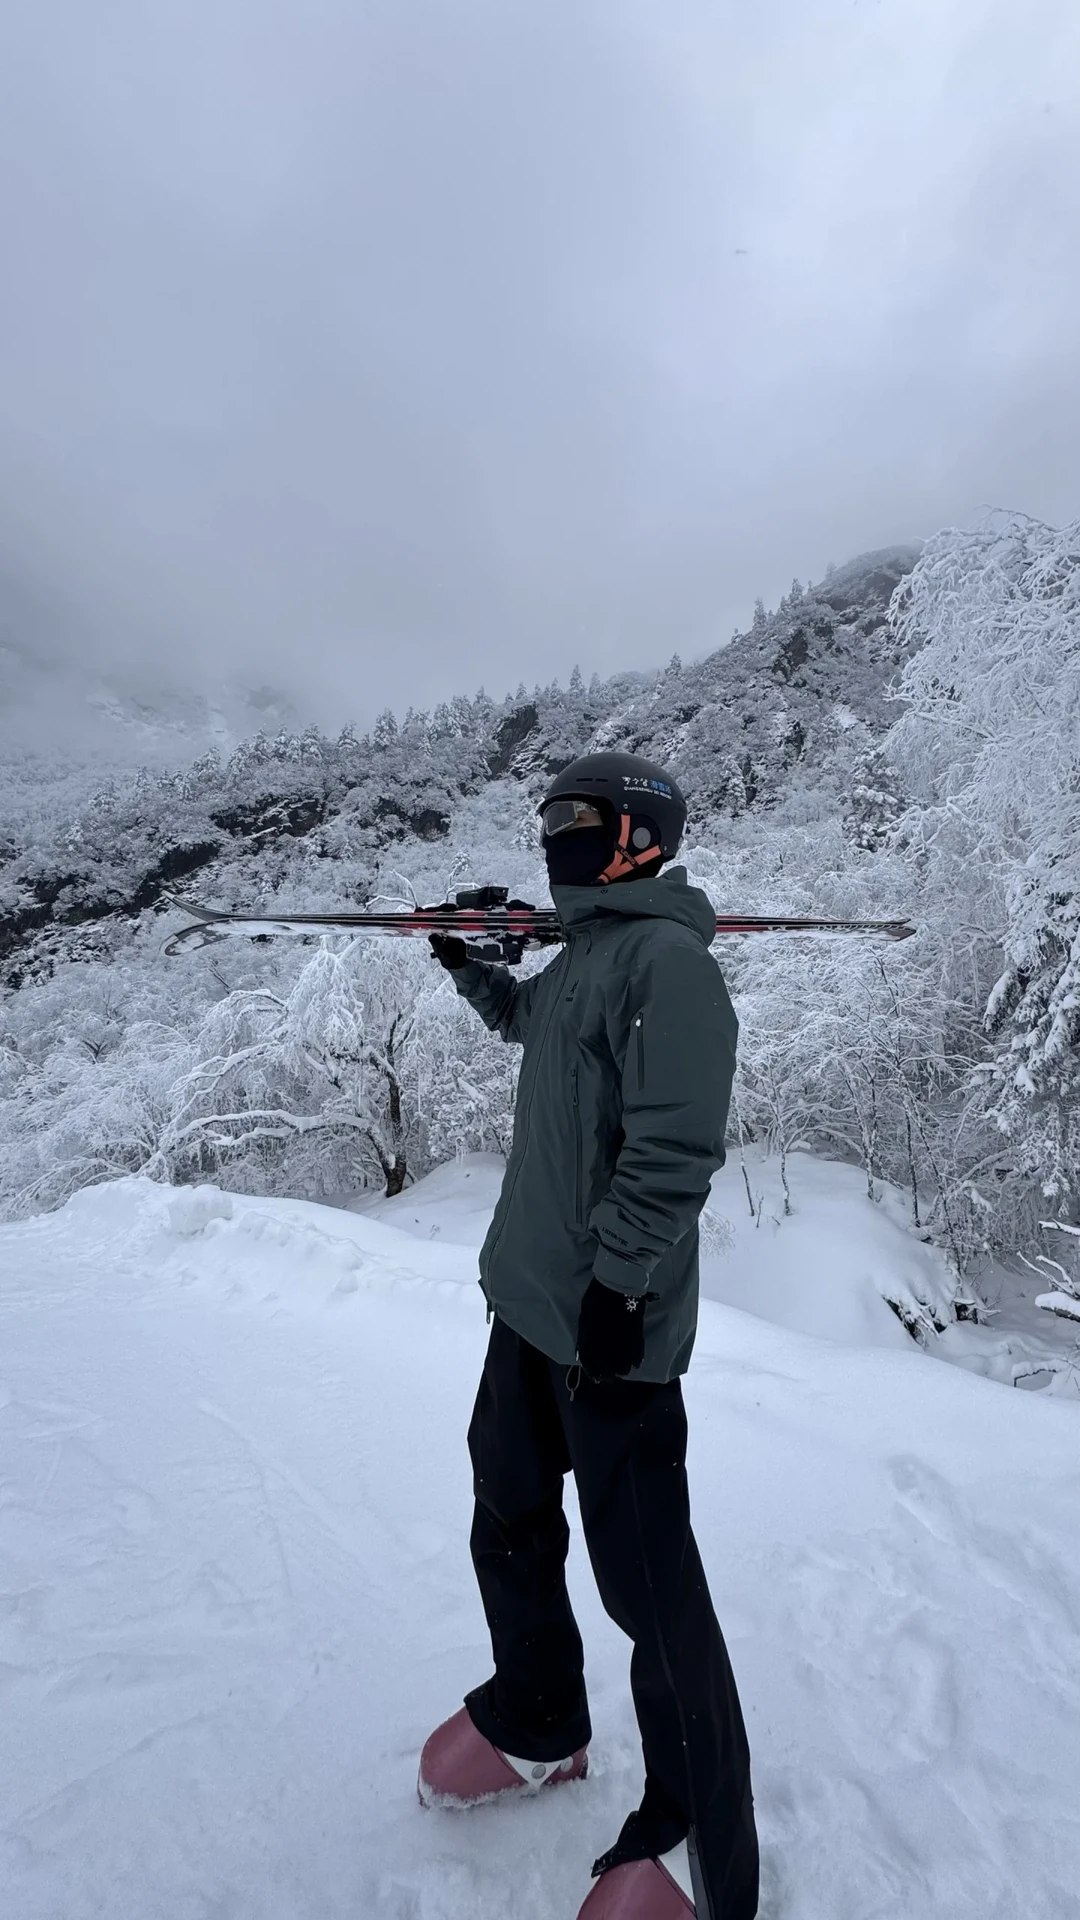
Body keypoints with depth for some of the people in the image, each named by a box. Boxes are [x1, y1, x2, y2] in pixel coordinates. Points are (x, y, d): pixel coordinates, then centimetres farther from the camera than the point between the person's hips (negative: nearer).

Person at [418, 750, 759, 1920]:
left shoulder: (669, 958, -15)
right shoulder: (580, 957, 13)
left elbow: (675, 1146, -22)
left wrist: (615, 1284, -22)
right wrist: (467, 968, 30)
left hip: (608, 1326, -9)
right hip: (528, 1306, 10)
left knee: (646, 1580, 4)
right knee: (509, 1526, 23)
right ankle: (535, 1725, 48)